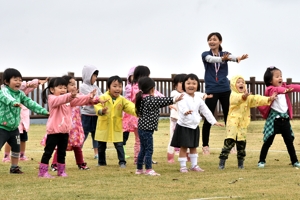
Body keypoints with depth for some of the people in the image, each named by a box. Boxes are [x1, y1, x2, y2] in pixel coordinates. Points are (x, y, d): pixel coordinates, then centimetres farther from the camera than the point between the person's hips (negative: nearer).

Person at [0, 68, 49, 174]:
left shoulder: (20, 94, 5)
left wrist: (44, 111, -4)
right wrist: (14, 102, -61)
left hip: (14, 128, 8)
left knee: (16, 148, 17)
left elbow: (30, 103, 5)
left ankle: (14, 167, 33)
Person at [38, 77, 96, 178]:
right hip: (54, 131, -7)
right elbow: (60, 99, -32)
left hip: (65, 131, 7)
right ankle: (42, 171, 0)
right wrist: (70, 96, -50)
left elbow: (79, 100, 5)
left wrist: (90, 97, -13)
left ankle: (61, 171, 23)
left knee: (62, 153, 14)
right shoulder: (52, 99, -12)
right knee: (48, 152, -2)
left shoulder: (69, 100, 11)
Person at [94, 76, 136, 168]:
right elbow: (97, 106, -22)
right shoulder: (103, 98, -10)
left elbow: (130, 107, -15)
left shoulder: (122, 100, -4)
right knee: (101, 146, 12)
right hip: (104, 126, 0)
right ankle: (101, 162, 27)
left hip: (116, 127, 0)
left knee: (119, 145, -3)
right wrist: (101, 111, -45)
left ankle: (122, 162, 6)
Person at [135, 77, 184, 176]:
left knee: (143, 149, 16)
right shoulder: (151, 99, -16)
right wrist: (175, 100, -6)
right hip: (147, 129, -9)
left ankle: (139, 169, 21)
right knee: (149, 149, -5)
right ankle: (148, 169, -4)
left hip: (142, 128, 9)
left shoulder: (142, 99, 12)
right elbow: (163, 101, -13)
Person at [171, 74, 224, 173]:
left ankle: (194, 165, 24)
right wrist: (185, 111, -60)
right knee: (183, 147, -2)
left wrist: (214, 121, 10)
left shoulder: (198, 99, 5)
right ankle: (183, 166, 5)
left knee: (193, 147, 15)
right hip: (183, 126, -6)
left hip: (194, 126, 6)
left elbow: (205, 111, 13)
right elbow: (182, 106, -37)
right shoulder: (183, 97, -15)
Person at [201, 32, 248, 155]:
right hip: (211, 90, -2)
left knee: (228, 117, 3)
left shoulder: (225, 54, 4)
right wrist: (222, 59, -46)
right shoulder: (206, 55, 0)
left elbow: (231, 57, -20)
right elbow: (211, 59, -24)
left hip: (225, 89, 2)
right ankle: (205, 146, 8)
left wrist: (238, 58, -45)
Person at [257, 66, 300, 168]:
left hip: (285, 118, 6)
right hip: (274, 119, -6)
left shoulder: (284, 86, 9)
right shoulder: (270, 89, -12)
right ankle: (261, 161, 9)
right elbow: (276, 90, -34)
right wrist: (284, 90, -54)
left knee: (289, 141, 10)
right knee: (268, 141, -1)